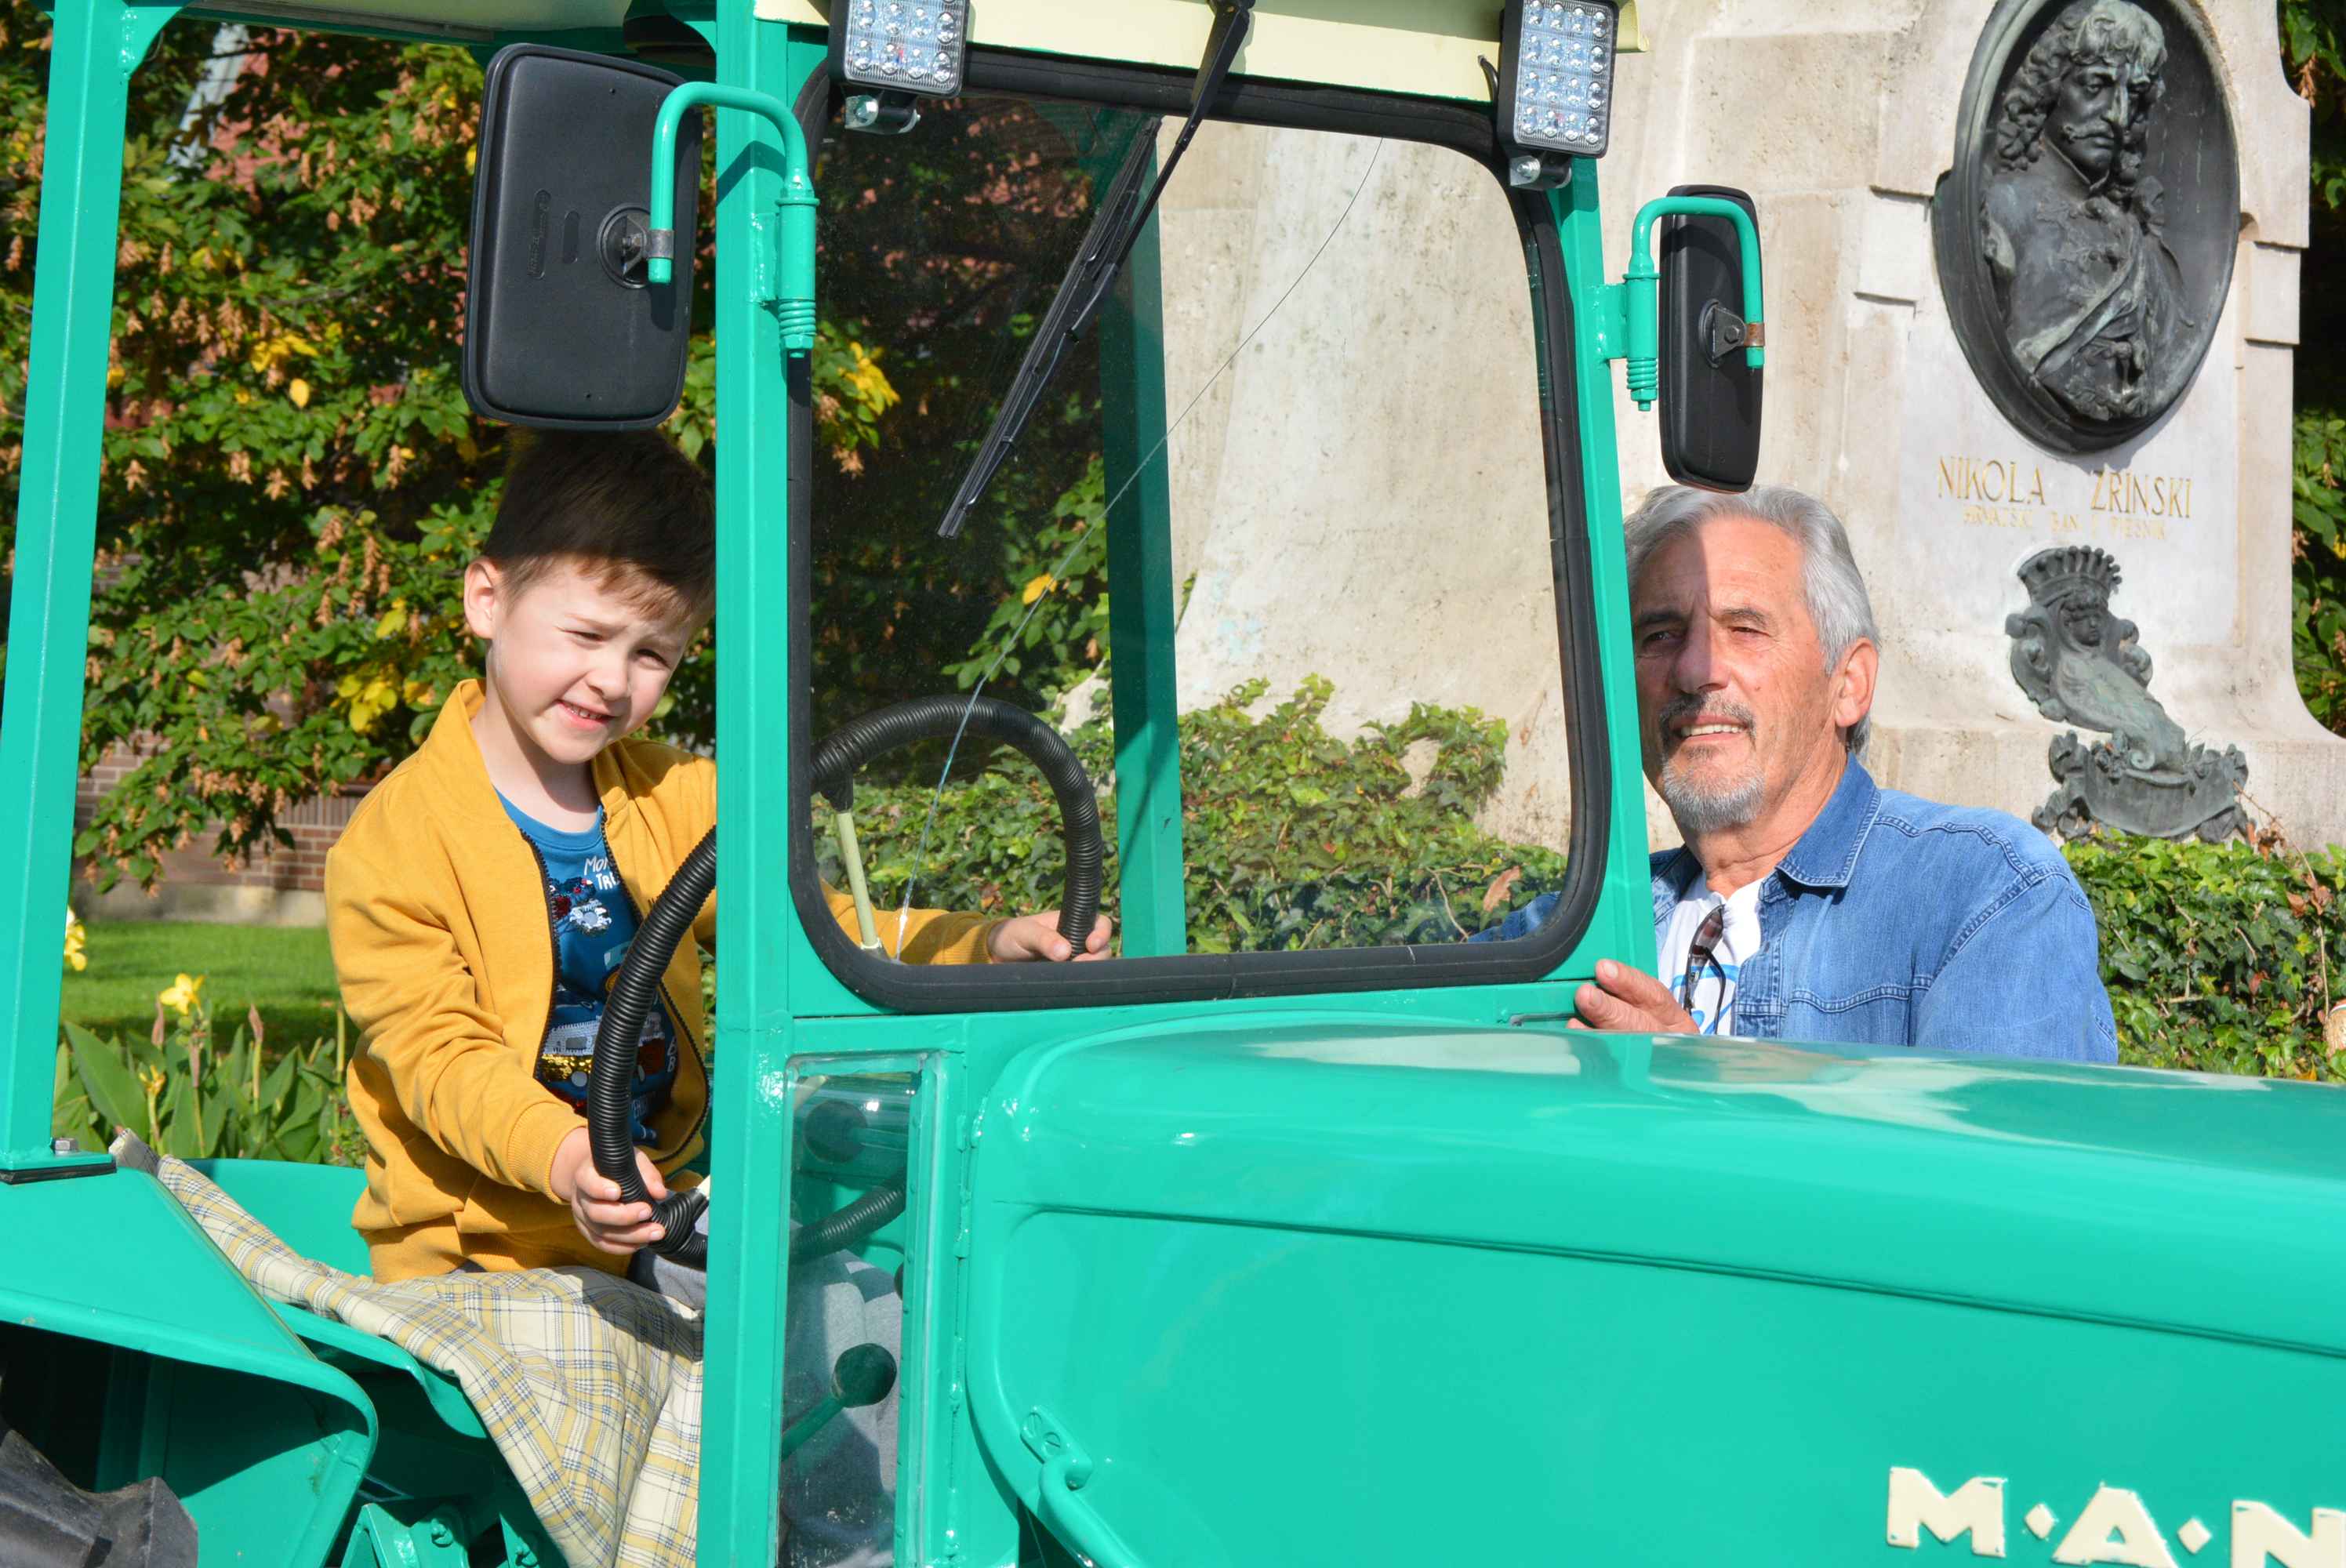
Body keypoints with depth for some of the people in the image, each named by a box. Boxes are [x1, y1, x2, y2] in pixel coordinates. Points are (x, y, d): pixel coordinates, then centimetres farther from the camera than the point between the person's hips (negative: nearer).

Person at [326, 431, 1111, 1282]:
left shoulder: (676, 799, 11)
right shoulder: (393, 842, -7)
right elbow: (439, 1051, -14)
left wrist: (988, 947, -9)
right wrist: (566, 1158, -34)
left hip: (659, 1214, 5)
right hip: (469, 1251, -5)